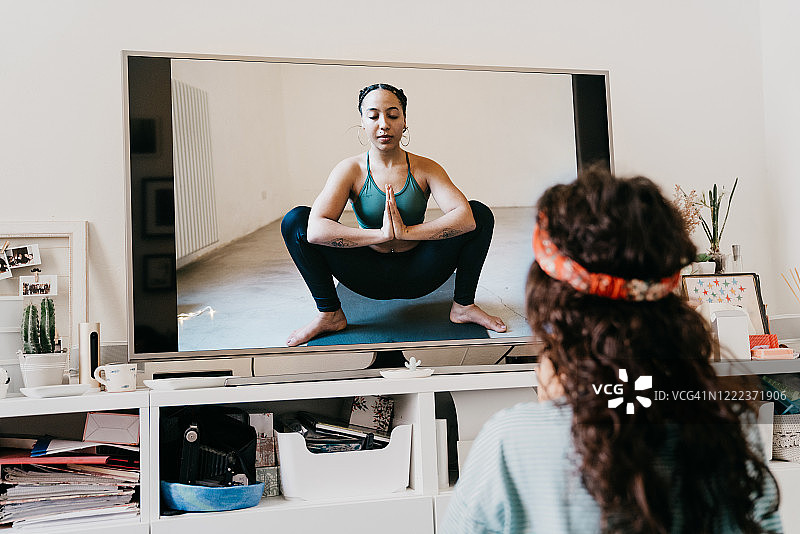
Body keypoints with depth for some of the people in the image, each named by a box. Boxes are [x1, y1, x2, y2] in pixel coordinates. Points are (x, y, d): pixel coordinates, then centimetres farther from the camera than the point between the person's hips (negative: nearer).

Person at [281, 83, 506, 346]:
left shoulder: (426, 169, -7)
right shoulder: (351, 170, -9)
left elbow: (466, 217, -24)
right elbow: (315, 230, -26)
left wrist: (406, 231, -35)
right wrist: (382, 234, -36)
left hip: (417, 274, 1)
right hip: (368, 274, 0)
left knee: (480, 212, -16)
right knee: (296, 219, -18)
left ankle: (463, 306, -2)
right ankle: (330, 314, -5)